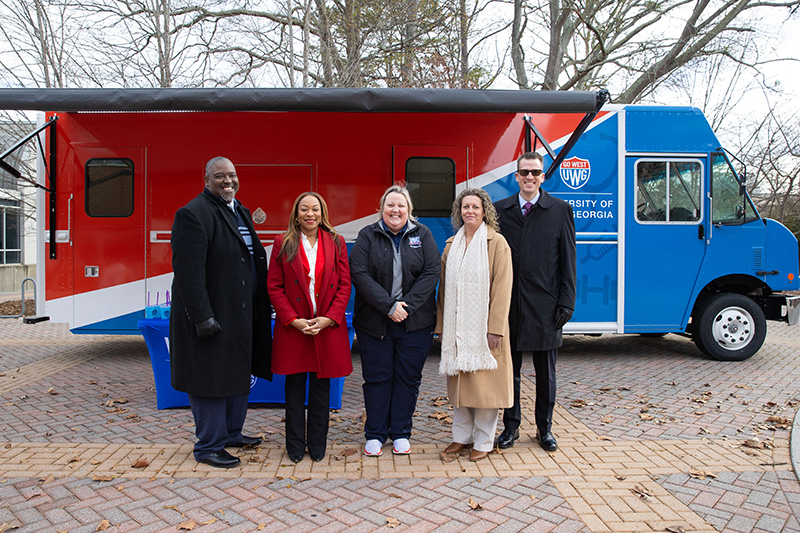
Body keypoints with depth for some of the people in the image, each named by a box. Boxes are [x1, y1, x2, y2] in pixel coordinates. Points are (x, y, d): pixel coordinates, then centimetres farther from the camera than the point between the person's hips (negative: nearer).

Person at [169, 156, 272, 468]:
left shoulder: (240, 212, 16)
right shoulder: (193, 214, -13)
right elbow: (188, 271, -19)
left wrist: (259, 310, 14)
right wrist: (202, 316, -23)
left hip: (241, 314, 9)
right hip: (212, 315, -9)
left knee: (239, 373, 17)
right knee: (211, 378, 1)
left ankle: (231, 433, 34)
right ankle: (209, 447, 16)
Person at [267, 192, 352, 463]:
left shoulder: (335, 242, 5)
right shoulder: (283, 243, 3)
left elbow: (344, 285, 2)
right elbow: (274, 286, 0)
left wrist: (328, 318, -9)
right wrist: (293, 320, -10)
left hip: (328, 326, 1)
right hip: (293, 327, 0)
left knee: (321, 385, 7)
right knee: (295, 384, 6)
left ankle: (318, 445, 20)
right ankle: (295, 445, 19)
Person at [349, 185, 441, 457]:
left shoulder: (422, 235, 5)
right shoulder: (367, 236, 3)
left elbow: (431, 273, -4)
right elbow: (359, 274, -8)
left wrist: (407, 305, -13)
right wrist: (389, 306, -16)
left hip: (415, 321, 1)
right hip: (374, 321, -1)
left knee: (408, 378, 8)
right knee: (377, 377, 6)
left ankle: (401, 434, 23)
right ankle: (375, 435, 20)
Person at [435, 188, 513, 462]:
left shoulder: (497, 243, -5)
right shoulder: (451, 245, 11)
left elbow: (502, 288, -10)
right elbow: (444, 288, 13)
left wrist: (495, 328, -15)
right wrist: (441, 326, 10)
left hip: (483, 326, -5)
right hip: (456, 327, 5)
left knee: (484, 383, 2)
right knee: (459, 382, 11)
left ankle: (483, 441, 16)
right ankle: (462, 436, 25)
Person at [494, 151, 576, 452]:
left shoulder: (560, 210, 3)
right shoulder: (500, 210, 7)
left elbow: (568, 261, 2)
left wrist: (566, 302, -5)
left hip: (545, 304, -1)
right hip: (509, 304, 1)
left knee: (546, 371, 10)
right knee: (510, 368, 10)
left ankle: (545, 428, 27)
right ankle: (511, 426, 25)